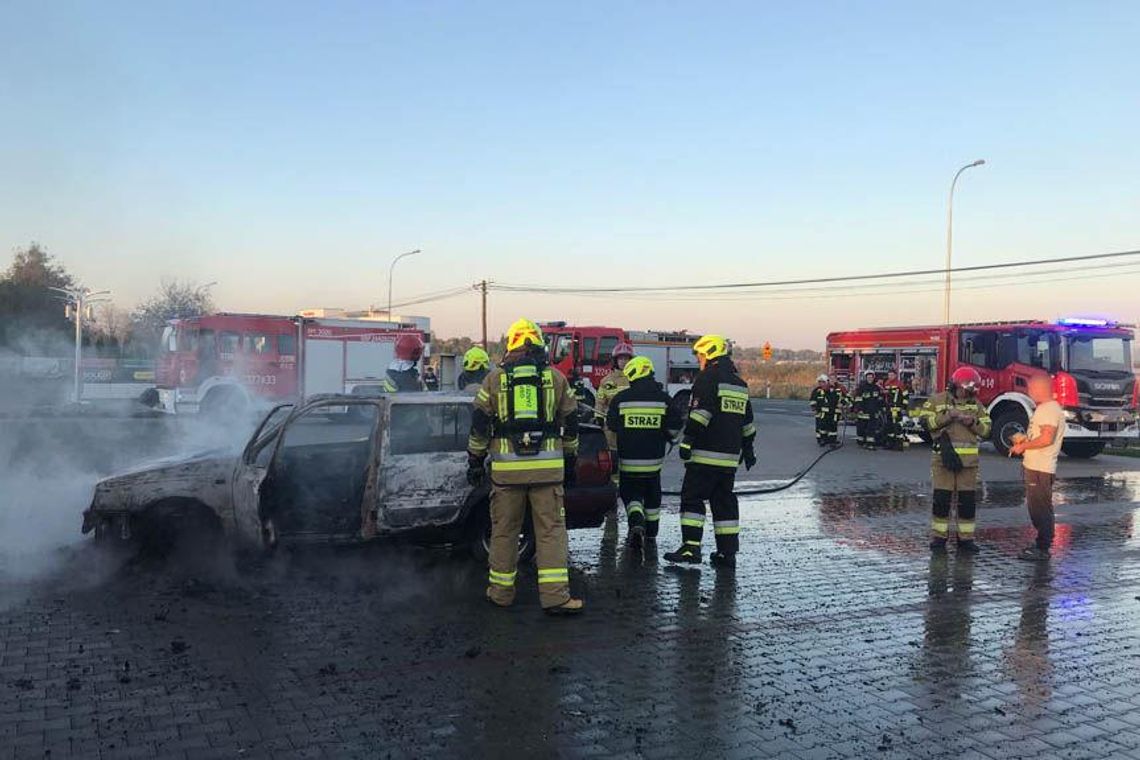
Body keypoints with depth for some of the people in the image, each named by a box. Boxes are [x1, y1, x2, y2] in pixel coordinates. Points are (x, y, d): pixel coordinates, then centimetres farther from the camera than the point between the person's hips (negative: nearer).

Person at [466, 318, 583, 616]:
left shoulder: (495, 378, 4)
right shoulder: (556, 377, 7)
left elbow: (479, 424, 4)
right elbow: (570, 424, 12)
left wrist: (475, 460, 12)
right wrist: (570, 461, 21)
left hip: (507, 467, 0)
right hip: (548, 466, 0)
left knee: (504, 530, 11)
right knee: (552, 529, 3)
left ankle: (501, 591, 20)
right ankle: (555, 595, -2)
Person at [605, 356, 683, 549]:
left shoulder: (620, 398, -6)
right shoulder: (664, 399, -3)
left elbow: (610, 428, 2)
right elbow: (675, 428, 1)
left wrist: (614, 452, 17)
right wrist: (665, 437, 21)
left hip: (628, 461, -2)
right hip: (653, 460, 2)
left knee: (630, 493, 10)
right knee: (652, 496, 19)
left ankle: (636, 523, -16)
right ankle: (651, 534, 28)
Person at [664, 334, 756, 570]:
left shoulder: (707, 378, -7)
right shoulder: (740, 384, 18)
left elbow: (700, 414, -18)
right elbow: (747, 421, 23)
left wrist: (688, 440, -18)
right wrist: (748, 448, 31)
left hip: (705, 453, -7)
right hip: (730, 455, 8)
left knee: (692, 497, -3)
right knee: (725, 501, 10)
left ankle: (691, 547, -10)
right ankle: (727, 553, 10)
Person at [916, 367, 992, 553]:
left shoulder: (976, 404, 12)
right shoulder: (938, 400, 2)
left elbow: (986, 428, 11)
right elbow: (925, 419, -7)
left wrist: (973, 422, -8)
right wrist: (947, 416, -16)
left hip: (968, 459, 3)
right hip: (944, 456, -3)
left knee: (968, 500, 5)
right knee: (941, 498, -1)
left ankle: (966, 538, 15)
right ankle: (939, 537, 10)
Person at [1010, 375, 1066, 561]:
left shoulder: (1050, 409, -15)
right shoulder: (1044, 408, 18)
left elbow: (1046, 438, -24)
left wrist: (1023, 446, -15)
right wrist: (1025, 440, 13)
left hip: (1041, 469, -10)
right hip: (1034, 467, 10)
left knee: (1041, 508, -5)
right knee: (1036, 507, 16)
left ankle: (1042, 549, -1)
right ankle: (1042, 543, 25)